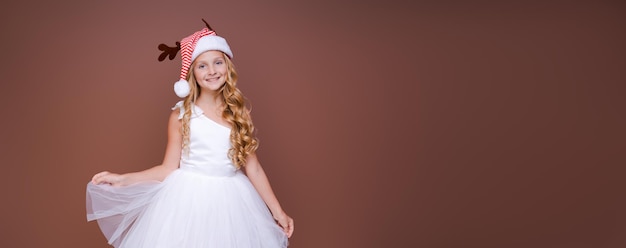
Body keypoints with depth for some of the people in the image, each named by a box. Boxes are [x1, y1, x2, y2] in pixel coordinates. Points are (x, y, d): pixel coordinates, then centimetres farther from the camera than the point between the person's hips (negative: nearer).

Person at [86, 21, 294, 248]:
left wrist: (277, 211, 3)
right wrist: (123, 179, -10)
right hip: (188, 201, -2)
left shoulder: (239, 112, 2)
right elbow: (169, 168, 0)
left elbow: (253, 167, 4)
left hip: (231, 202, 2)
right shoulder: (181, 115, -3)